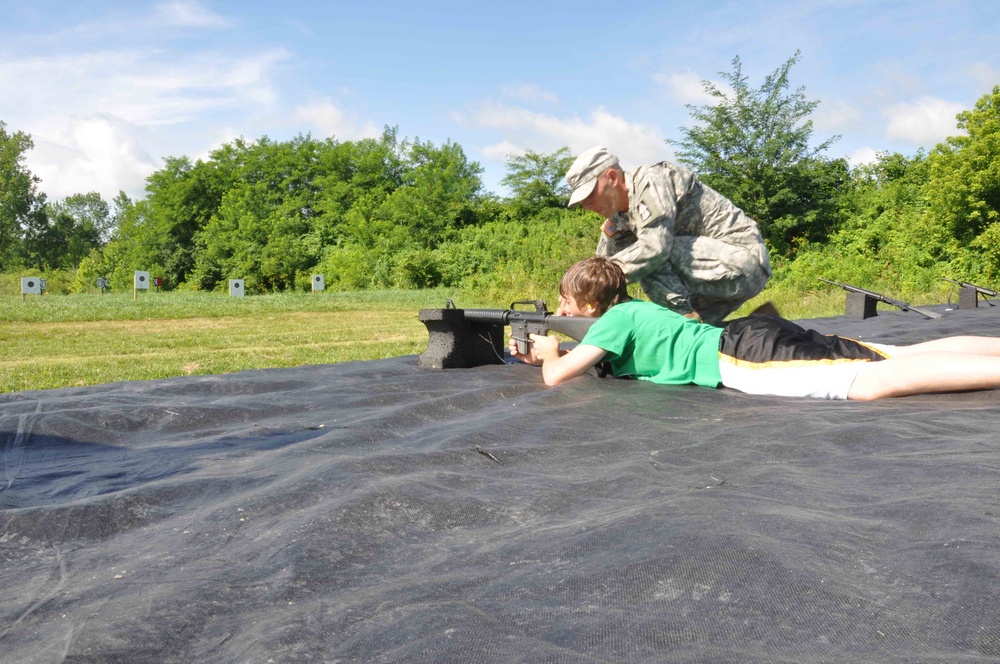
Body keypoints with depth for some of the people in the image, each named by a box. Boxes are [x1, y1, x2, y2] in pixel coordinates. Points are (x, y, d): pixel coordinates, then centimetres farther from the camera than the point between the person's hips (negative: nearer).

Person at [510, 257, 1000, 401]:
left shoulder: (615, 319, 1)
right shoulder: (629, 309, 26)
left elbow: (557, 376, -6)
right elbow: (583, 357, 44)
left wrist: (550, 354, 17)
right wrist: (539, 353, 34)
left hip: (747, 354, -9)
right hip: (755, 336, 9)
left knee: (879, 381, -25)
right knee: (904, 357, 0)